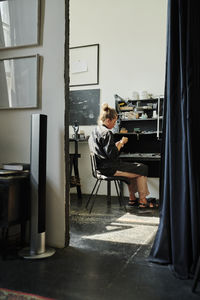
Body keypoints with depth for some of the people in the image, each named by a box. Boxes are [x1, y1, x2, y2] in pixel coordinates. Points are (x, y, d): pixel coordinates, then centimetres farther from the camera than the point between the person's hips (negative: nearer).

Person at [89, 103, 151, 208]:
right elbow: (112, 155, -24)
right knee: (143, 169, -1)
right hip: (110, 168, -10)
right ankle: (142, 200, 8)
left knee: (135, 166, 27)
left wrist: (117, 144, 11)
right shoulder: (107, 133, -19)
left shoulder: (95, 131, 11)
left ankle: (132, 198, 27)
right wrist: (121, 143, -12)